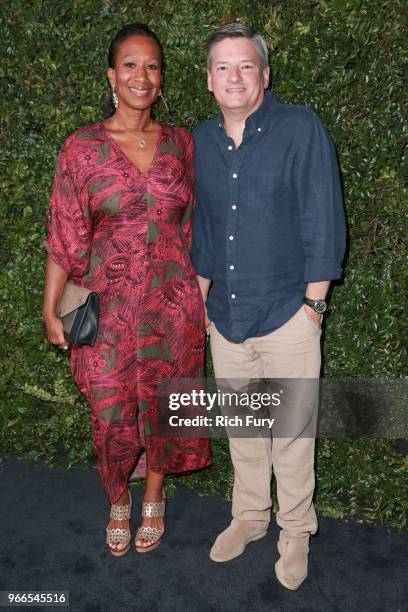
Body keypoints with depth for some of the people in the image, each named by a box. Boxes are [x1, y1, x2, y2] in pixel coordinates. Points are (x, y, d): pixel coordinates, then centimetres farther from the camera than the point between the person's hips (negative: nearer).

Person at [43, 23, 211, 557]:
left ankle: (154, 498, 39)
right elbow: (65, 236, -4)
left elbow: (194, 228, 8)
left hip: (173, 302, 2)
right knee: (113, 413, 8)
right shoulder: (82, 148, -5)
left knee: (163, 405, 13)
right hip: (109, 305, -2)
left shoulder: (181, 143, 3)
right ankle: (118, 501, 38)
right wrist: (51, 311, -4)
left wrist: (204, 298, 8)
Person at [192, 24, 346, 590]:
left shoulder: (302, 129, -7)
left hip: (286, 314, -4)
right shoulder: (203, 140, 7)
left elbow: (323, 224, -9)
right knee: (240, 427, 17)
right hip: (225, 316, 5)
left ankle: (295, 532, 29)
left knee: (292, 431, 8)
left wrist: (313, 302, -11)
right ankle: (249, 516, 38)